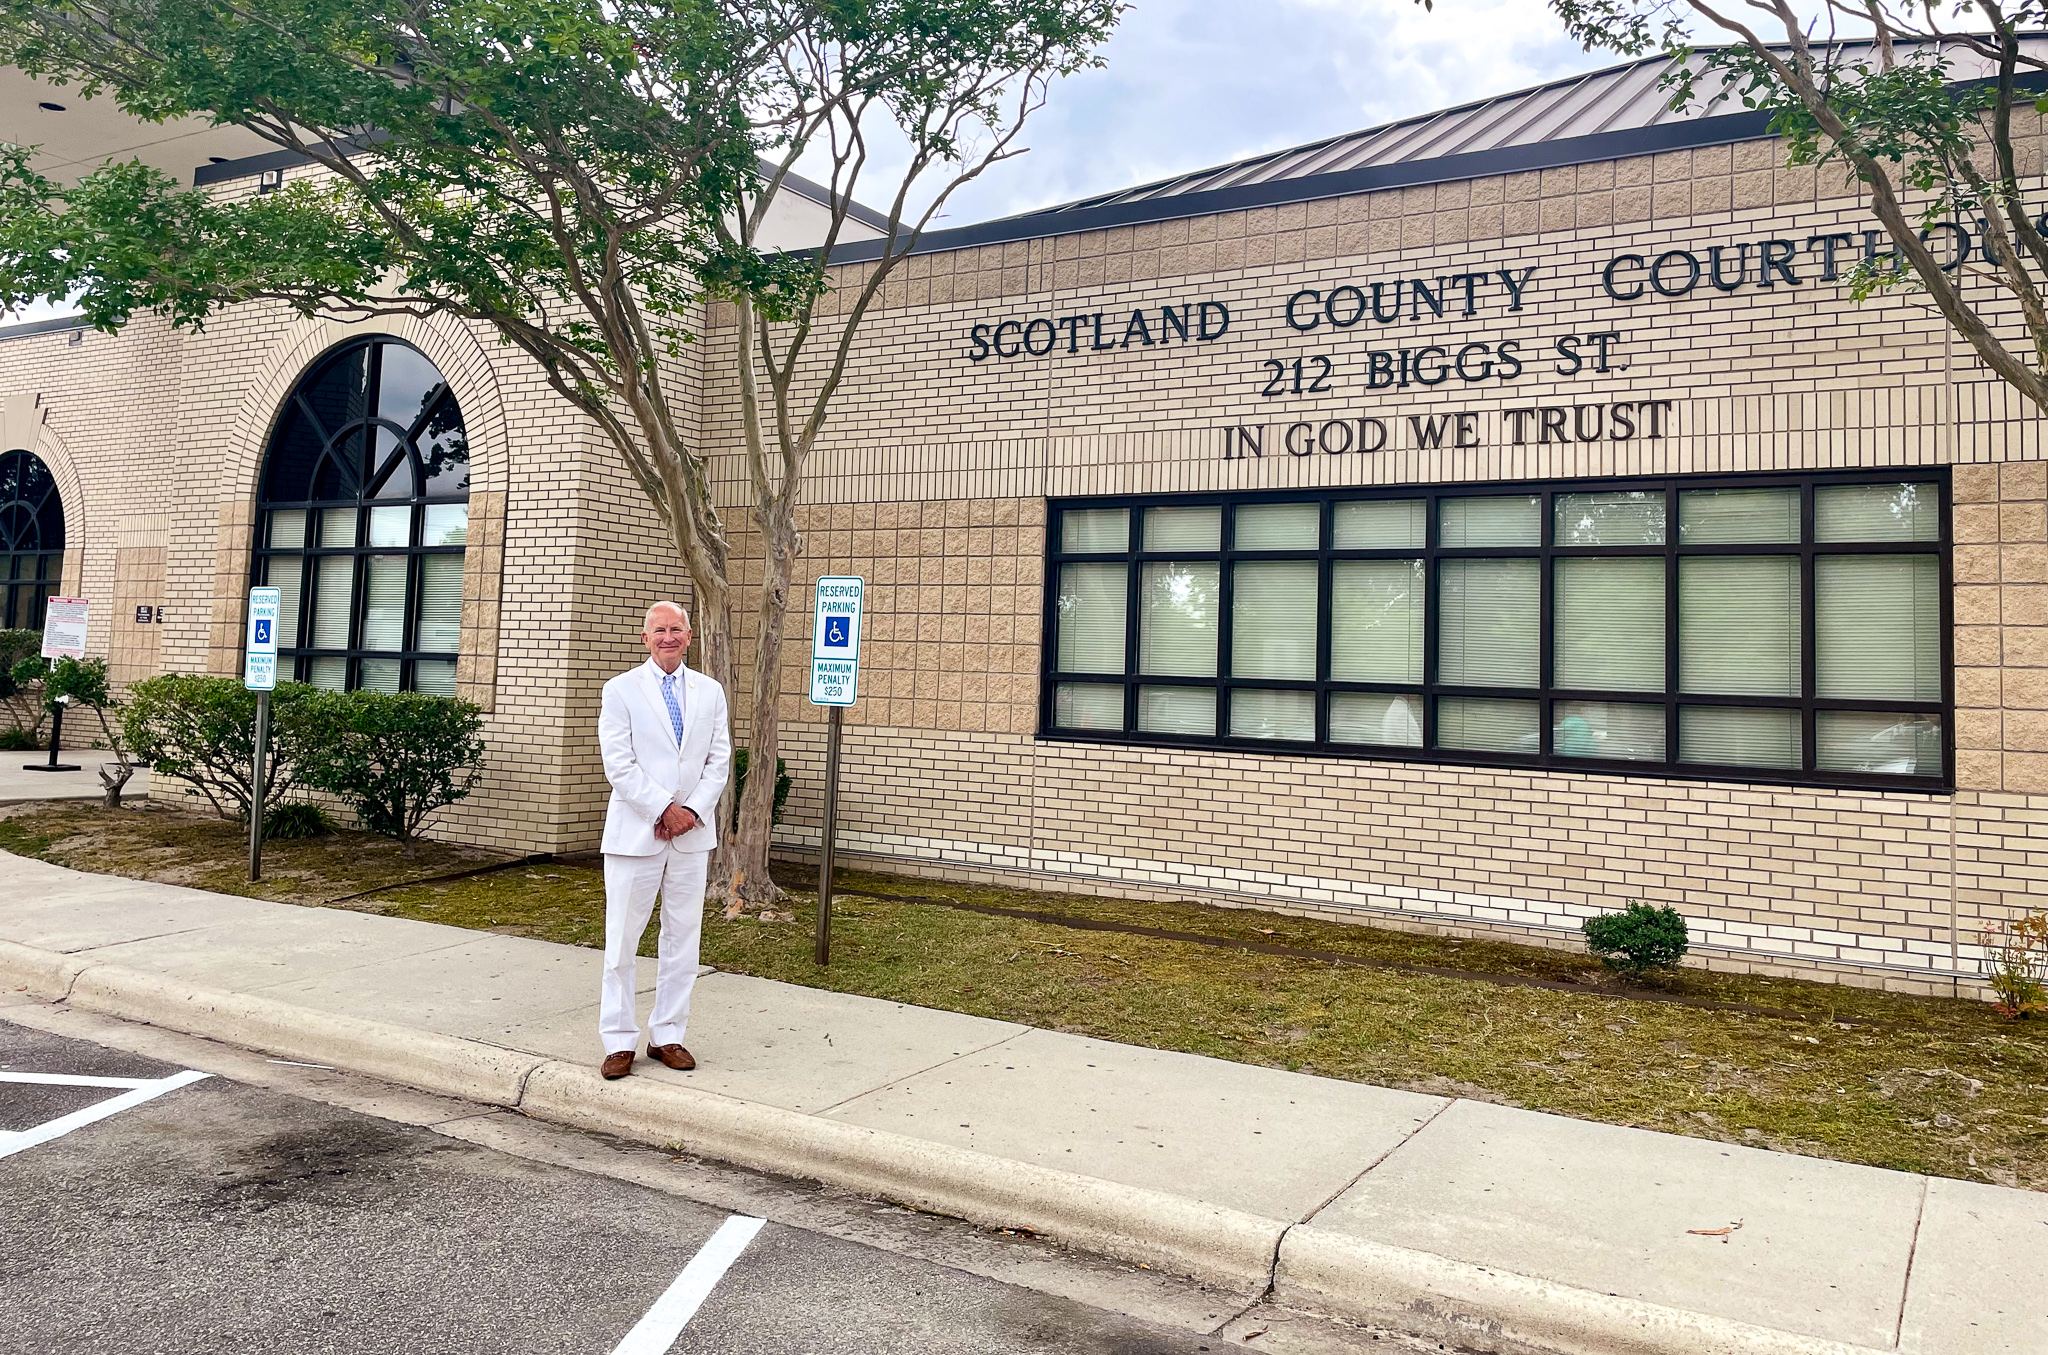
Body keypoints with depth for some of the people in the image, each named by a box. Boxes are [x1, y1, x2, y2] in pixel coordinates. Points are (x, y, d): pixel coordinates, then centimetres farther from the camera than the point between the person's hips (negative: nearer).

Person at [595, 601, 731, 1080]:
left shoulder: (710, 692, 9)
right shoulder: (621, 690, 0)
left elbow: (720, 760, 6)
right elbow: (619, 764, -7)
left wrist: (693, 811, -7)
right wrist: (664, 808, -13)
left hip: (692, 830, 3)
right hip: (636, 832, -3)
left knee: (683, 935, 7)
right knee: (622, 938, 0)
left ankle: (667, 1035, 16)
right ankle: (619, 1041, 10)